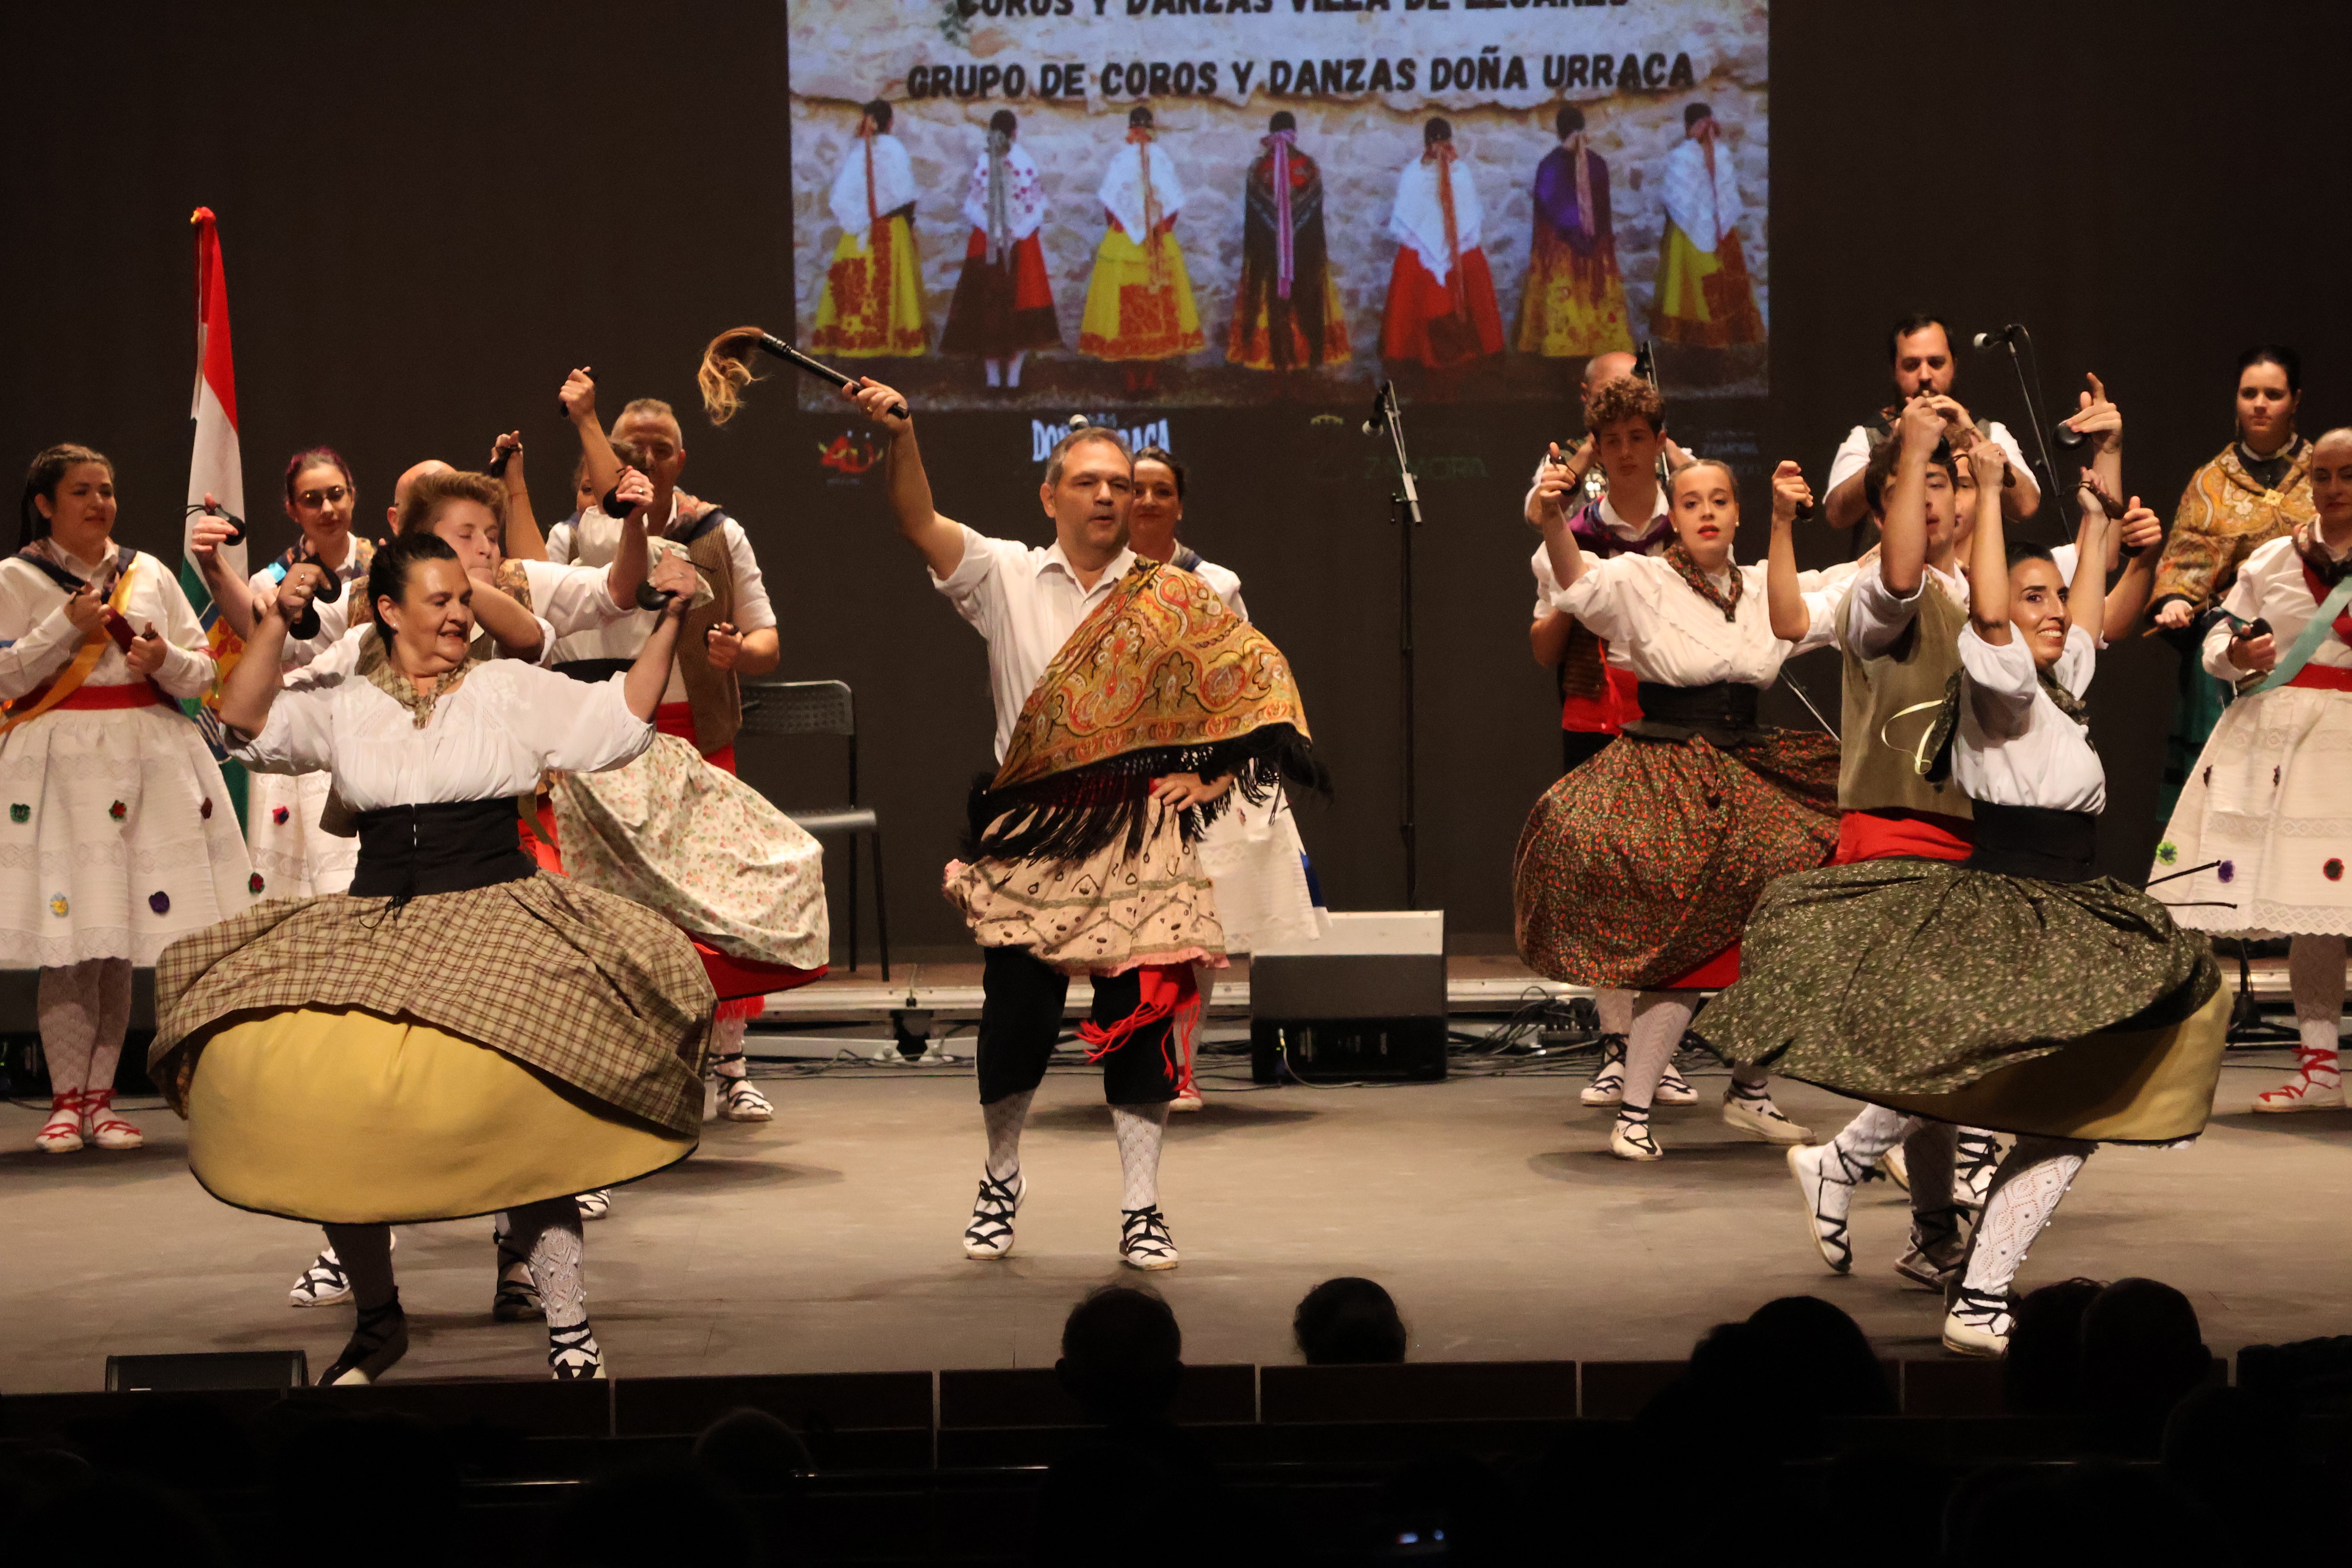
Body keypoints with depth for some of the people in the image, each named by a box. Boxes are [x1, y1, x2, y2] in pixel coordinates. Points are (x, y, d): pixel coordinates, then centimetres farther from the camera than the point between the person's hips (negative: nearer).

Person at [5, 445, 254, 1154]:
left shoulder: (150, 574, 15)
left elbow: (204, 670, 13)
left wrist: (166, 660, -8)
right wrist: (68, 627, -11)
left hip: (150, 767, 3)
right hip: (59, 768, -3)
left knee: (120, 942, 3)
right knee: (72, 941, -9)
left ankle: (100, 1097, 10)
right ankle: (66, 1101, -2)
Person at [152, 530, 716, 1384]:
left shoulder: (512, 688, 10)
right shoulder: (342, 697, 13)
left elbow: (622, 719, 7)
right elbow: (246, 723, 3)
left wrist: (667, 624, -1)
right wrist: (276, 624, -6)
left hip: (494, 916, -2)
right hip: (372, 923, 2)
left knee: (526, 1106, -24)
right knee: (321, 1098, -17)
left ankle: (568, 1330, -11)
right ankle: (377, 1314, 6)